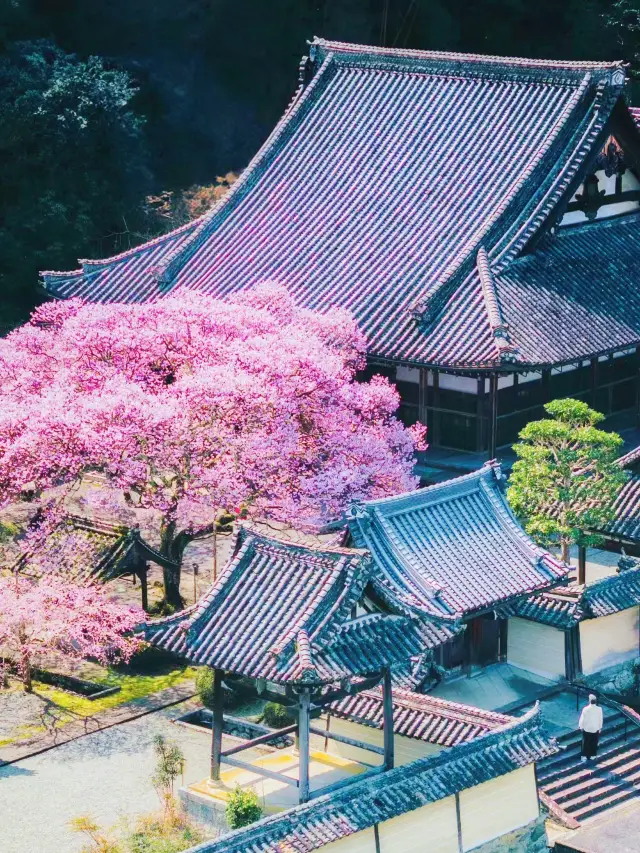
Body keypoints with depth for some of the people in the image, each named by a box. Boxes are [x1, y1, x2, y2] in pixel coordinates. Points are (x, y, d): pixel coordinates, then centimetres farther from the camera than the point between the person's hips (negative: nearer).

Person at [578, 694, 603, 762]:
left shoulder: (586, 709, -19)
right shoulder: (599, 709, -13)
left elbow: (582, 718, -10)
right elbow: (600, 719, -2)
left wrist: (580, 726, 6)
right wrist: (600, 727, 12)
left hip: (587, 728, -1)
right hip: (596, 728, 1)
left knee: (586, 743, 9)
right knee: (594, 743, 13)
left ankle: (584, 756, 11)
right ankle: (592, 755, 20)